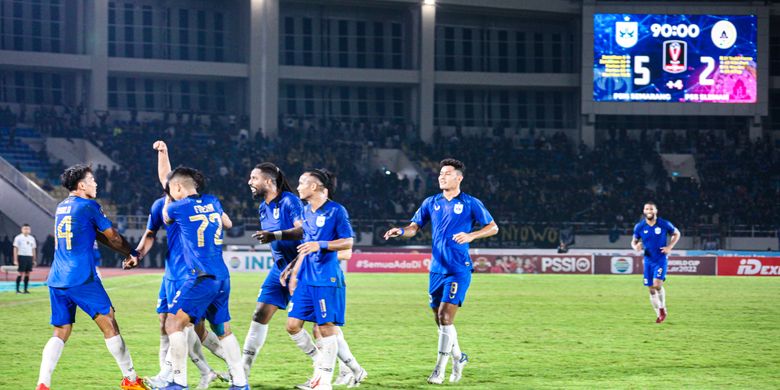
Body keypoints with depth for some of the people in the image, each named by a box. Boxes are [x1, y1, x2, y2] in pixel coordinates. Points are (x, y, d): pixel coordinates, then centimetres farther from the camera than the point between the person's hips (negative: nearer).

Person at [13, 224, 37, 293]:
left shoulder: (32, 238, 14)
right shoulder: (18, 238, -1)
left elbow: (33, 249, 18)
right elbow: (15, 249, -4)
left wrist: (34, 260, 14)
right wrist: (15, 260, -10)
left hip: (30, 257, 5)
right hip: (21, 256, -5)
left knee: (27, 273, 3)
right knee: (21, 273, -7)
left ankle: (25, 289, 8)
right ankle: (17, 289, -2)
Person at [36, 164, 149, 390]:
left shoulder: (61, 208, 19)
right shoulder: (88, 206, -5)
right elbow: (113, 238, 4)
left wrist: (124, 252, 26)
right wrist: (132, 254, 21)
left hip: (56, 280, 7)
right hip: (82, 278, -7)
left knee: (60, 333, 8)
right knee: (109, 325, 3)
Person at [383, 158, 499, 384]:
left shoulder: (471, 203, -2)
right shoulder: (431, 203, 10)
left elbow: (493, 227, 0)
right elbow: (415, 227, 12)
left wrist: (470, 236, -16)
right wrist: (401, 231, -10)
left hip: (459, 270, -5)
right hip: (437, 269, 5)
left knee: (445, 317, -14)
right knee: (440, 320, 8)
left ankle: (439, 370, -9)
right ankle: (458, 357, 31)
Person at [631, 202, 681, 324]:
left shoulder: (664, 224, -7)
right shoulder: (639, 227, -2)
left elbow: (677, 234, 8)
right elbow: (634, 241, 11)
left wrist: (670, 246, -6)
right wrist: (635, 246, -14)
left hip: (661, 259, -3)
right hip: (648, 260, 3)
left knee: (657, 284, -19)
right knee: (651, 289, 4)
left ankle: (662, 309, 4)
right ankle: (659, 314, 19)